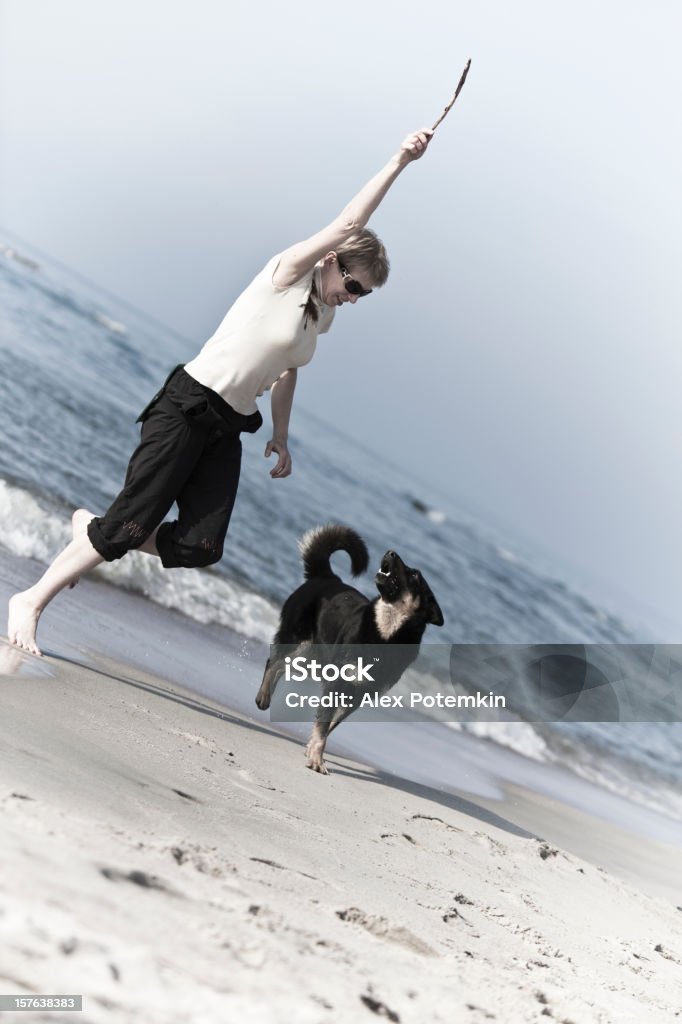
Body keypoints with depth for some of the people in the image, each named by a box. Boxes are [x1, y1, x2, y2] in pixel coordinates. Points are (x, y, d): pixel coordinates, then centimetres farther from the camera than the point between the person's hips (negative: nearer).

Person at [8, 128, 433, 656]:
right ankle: (31, 600, 3)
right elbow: (349, 224, -21)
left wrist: (280, 436, 23)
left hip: (228, 428, 8)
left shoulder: (323, 317, 13)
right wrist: (398, 162, -22)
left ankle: (96, 530, 16)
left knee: (202, 548, -6)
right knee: (131, 524, -12)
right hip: (187, 407, -8)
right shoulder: (287, 271, -9)